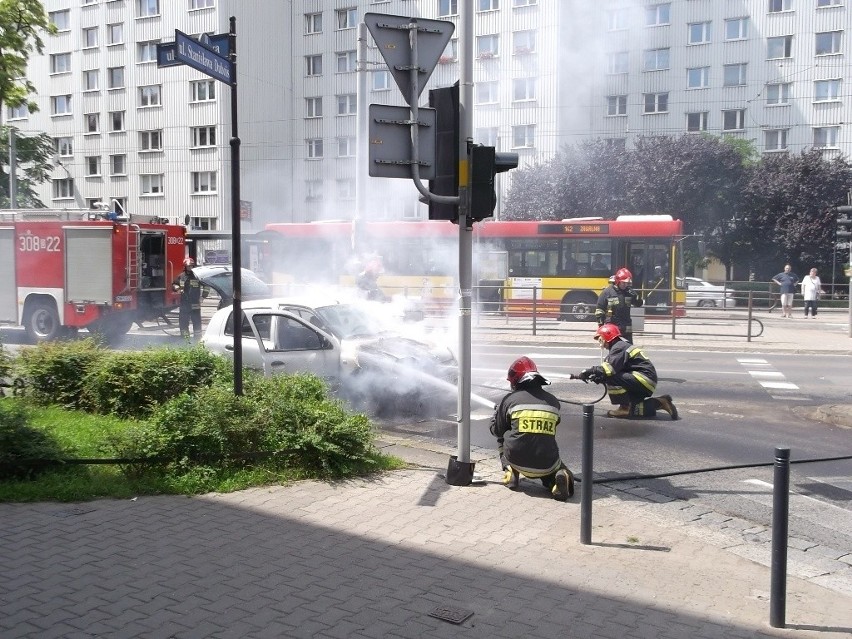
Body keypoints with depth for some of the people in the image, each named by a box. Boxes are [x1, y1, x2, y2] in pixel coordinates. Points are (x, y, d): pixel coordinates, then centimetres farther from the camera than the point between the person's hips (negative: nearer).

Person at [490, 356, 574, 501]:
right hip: (546, 465, 1)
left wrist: (497, 411, 33)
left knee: (502, 436, 27)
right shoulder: (553, 401, 7)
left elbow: (496, 430, 11)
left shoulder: (510, 399, -2)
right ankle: (558, 476, 0)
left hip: (518, 461, 0)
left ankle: (510, 471, 11)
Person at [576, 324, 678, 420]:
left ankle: (624, 407, -10)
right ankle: (660, 402, 12)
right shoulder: (621, 345, 18)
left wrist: (589, 372, -20)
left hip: (644, 380, -10)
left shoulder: (619, 347, -13)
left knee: (611, 377, -18)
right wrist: (598, 377, -2)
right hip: (647, 384, 10)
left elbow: (609, 369, -26)